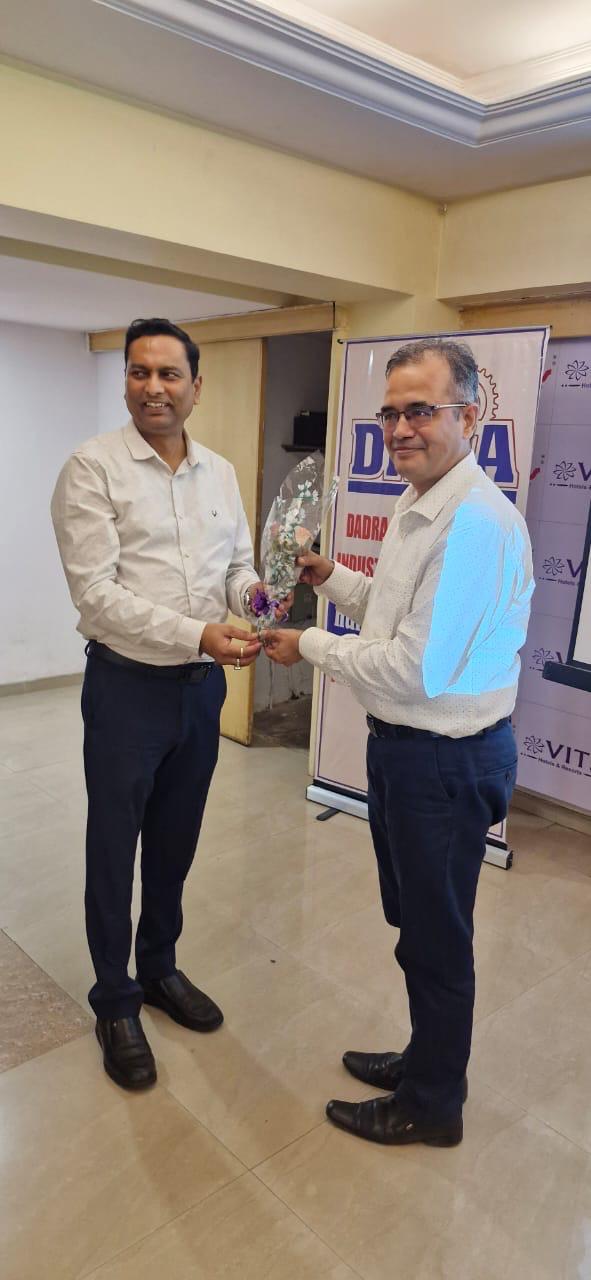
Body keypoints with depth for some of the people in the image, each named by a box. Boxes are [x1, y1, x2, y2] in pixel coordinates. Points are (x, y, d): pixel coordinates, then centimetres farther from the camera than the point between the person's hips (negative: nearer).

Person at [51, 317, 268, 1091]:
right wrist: (197, 635, -26)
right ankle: (114, 1004, 31)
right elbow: (97, 592, -18)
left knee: (175, 843, 19)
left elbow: (238, 565, 10)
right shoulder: (93, 467, -11)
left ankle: (160, 969, 42)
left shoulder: (221, 473, 7)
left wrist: (252, 595, -14)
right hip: (128, 685, -5)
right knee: (114, 848, 10)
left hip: (202, 686, 5)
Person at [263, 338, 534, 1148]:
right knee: (414, 920, 24)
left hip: (447, 760, -10)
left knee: (437, 938, 11)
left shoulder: (474, 521, -24)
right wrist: (331, 578, 7)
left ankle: (432, 1106, 35)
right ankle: (425, 1061, 47)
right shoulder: (419, 508, 9)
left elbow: (417, 669, -27)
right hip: (403, 746, 10)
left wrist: (310, 647, -15)